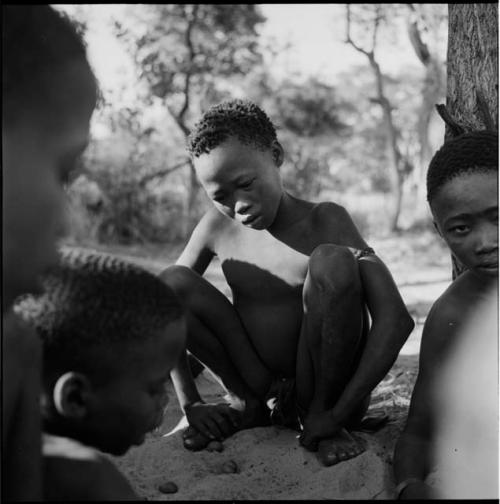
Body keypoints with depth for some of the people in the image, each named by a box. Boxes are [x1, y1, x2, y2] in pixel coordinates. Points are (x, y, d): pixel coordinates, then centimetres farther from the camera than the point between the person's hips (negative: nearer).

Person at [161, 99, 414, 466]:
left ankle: (319, 414, -11)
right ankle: (247, 404, 1)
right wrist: (190, 404, -6)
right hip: (261, 389, 3)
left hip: (329, 390, -3)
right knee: (171, 283, -14)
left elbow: (395, 319, -24)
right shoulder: (217, 228, -3)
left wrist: (337, 415, -26)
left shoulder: (324, 221, -14)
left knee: (332, 261, -29)